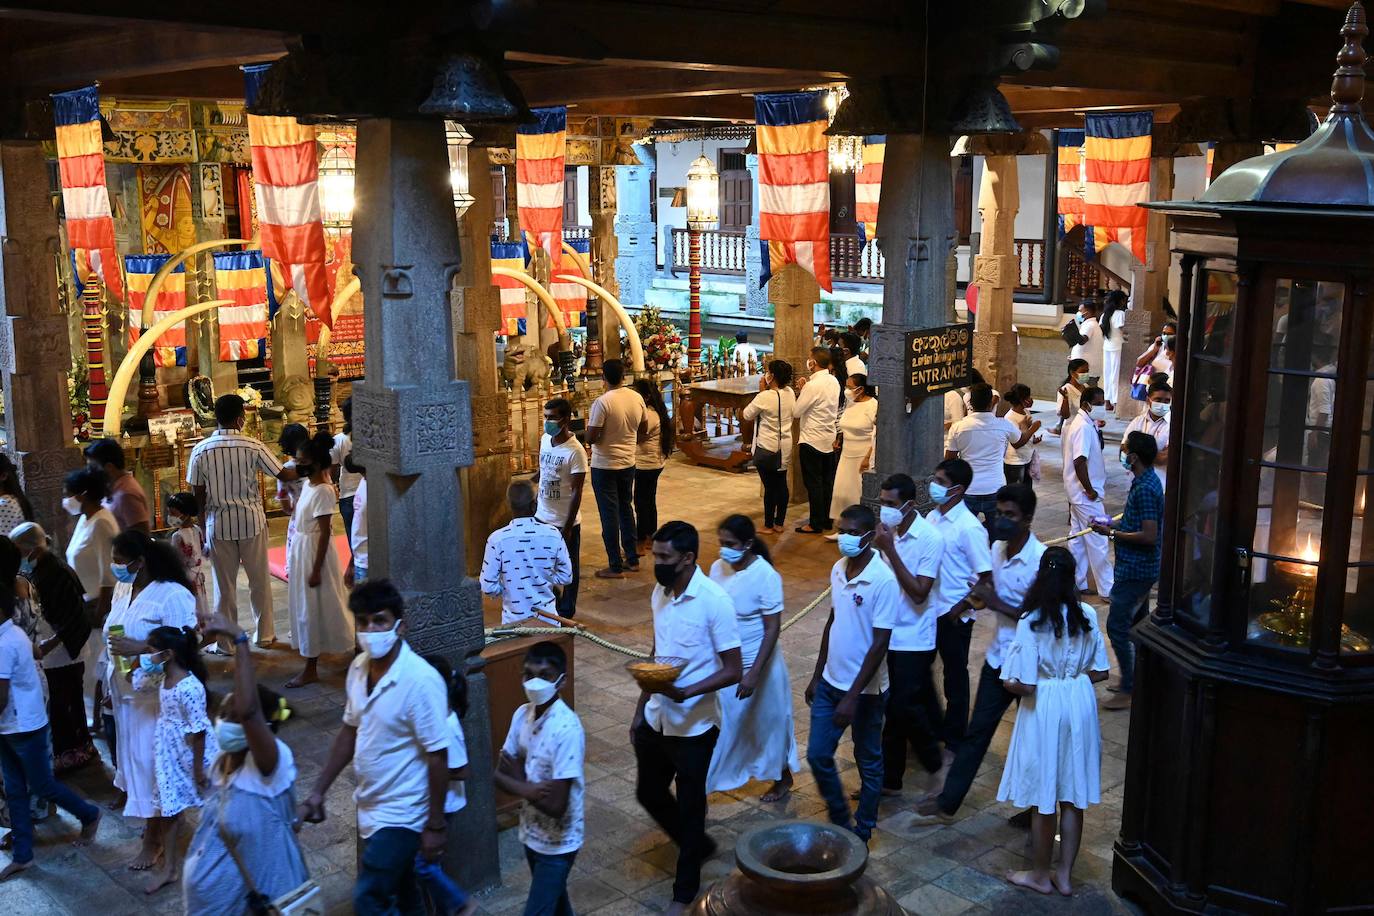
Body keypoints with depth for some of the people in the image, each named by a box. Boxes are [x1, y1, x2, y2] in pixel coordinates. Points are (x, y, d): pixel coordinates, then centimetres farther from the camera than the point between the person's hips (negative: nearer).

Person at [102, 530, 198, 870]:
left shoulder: (172, 596, -21)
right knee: (134, 757, 18)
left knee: (152, 761, 0)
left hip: (156, 694, -8)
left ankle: (153, 838, 12)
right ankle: (164, 816, 36)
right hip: (126, 692, 8)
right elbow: (114, 636, 15)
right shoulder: (122, 589, 6)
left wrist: (138, 648, -30)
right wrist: (109, 684, 15)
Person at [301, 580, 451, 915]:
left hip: (401, 814, -7)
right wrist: (319, 790, 10)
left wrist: (435, 825, -18)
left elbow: (437, 756, -20)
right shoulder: (358, 668, -1)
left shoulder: (421, 680, -24)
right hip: (370, 808, 7)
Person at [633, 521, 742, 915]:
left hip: (694, 726, -7)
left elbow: (733, 670, -18)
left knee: (689, 806, 8)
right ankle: (698, 845, 44)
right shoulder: (659, 593, 1)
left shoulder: (714, 601, -20)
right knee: (649, 794, 18)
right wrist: (640, 709, 14)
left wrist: (686, 692, -32)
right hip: (655, 719, 7)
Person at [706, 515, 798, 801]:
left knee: (768, 722, 15)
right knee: (727, 723, 11)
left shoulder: (766, 576, -22)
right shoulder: (717, 568, -4)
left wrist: (753, 673, -24)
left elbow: (772, 629, -20)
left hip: (757, 662, -4)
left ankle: (783, 778, 37)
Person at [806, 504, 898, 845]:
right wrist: (817, 675, 14)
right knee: (817, 755, 11)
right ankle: (840, 821, 32)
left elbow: (879, 644, -21)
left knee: (868, 763, 12)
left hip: (865, 689, -6)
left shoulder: (884, 580, -21)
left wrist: (853, 696, -22)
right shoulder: (838, 569, 1)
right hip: (830, 682, 7)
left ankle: (862, 833, 28)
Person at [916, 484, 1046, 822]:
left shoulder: (1041, 560, -21)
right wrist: (980, 596, -4)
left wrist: (997, 604, -22)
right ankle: (948, 800, 17)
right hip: (998, 656, 7)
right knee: (977, 729, 11)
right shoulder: (997, 549, 1)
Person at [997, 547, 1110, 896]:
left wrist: (1009, 680, 2)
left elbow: (1023, 685, -20)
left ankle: (1041, 875, 24)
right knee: (1072, 797, 14)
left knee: (1043, 799, 10)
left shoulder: (1031, 623, -18)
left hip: (1045, 710, -4)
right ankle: (1064, 876, 24)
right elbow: (1099, 672, 2)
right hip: (1080, 706, 5)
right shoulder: (1087, 616, -4)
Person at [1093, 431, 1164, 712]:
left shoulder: (1145, 489, -24)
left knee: (1117, 626, -4)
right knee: (1135, 624, 19)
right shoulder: (1147, 481, 8)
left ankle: (1129, 691, 2)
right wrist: (1115, 526, 10)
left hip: (1135, 570, -11)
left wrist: (1112, 533, -18)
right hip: (1140, 568, 11)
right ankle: (1137, 680, 31)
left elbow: (1149, 536, -26)